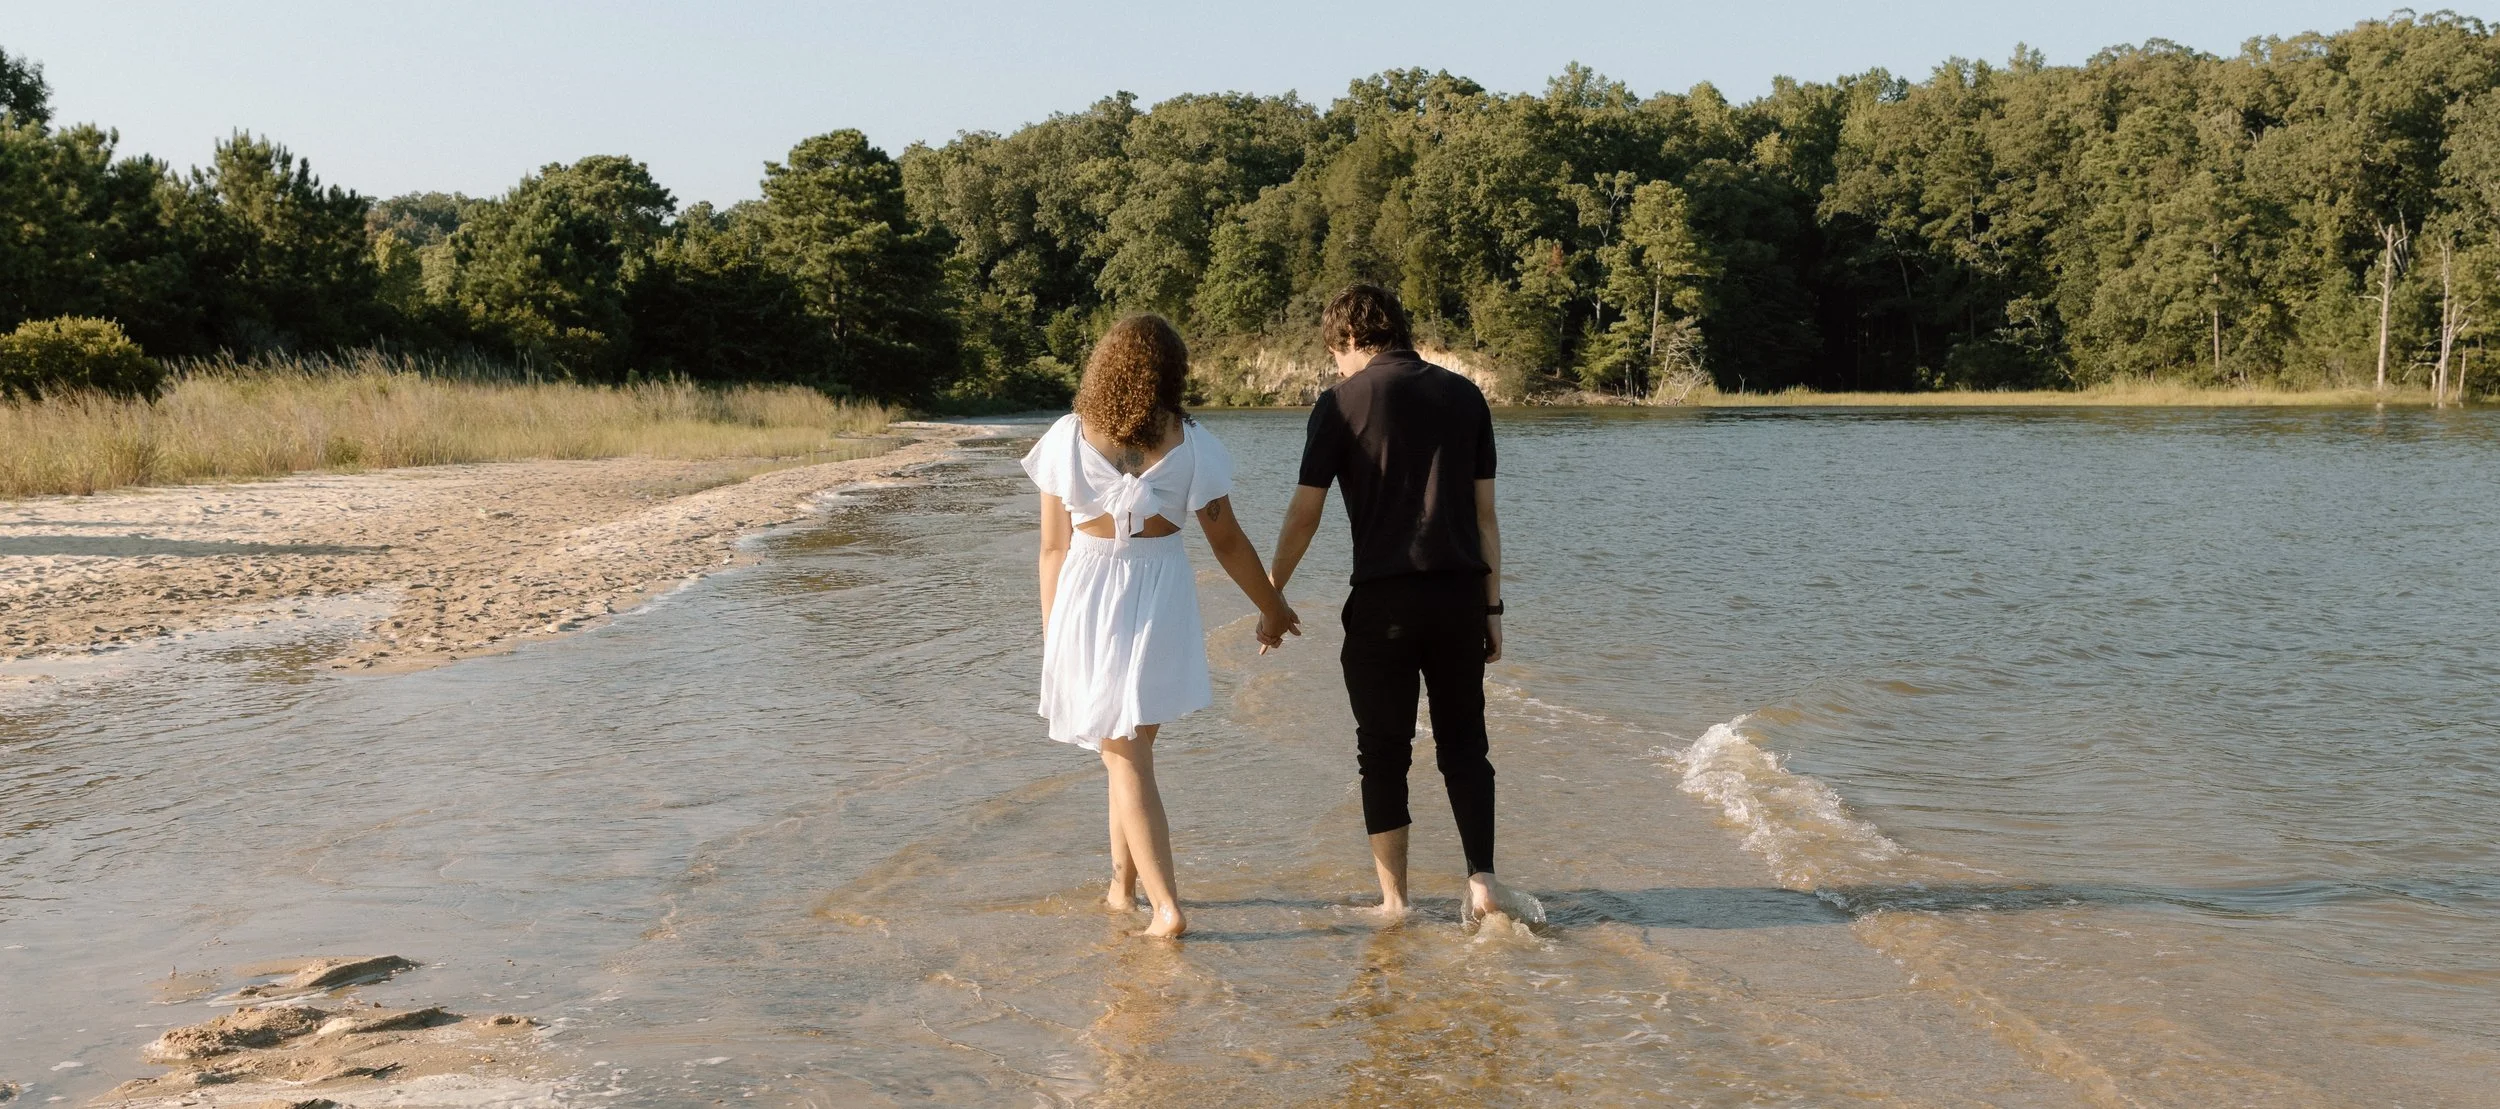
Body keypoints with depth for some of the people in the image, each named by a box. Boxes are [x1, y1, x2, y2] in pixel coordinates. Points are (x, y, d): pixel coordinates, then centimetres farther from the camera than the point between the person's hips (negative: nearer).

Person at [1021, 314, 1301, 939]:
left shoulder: (1067, 438, -6)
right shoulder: (1190, 444, -6)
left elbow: (1053, 546, -3)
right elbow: (1227, 542, -1)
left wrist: (1052, 633, 8)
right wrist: (1272, 608, 13)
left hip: (1085, 601, -1)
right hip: (1160, 600, 1)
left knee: (1125, 755, 5)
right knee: (1132, 744, 20)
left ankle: (1165, 905, -1)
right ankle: (1123, 883, 29)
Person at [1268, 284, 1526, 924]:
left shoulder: (1344, 402, -1)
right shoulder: (1464, 395, 10)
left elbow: (1305, 513, -1)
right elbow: (1484, 512, 9)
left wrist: (1273, 594, 9)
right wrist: (1491, 607, 13)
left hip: (1384, 598, -3)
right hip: (1461, 591, 3)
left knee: (1384, 751, 7)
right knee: (1464, 741, 15)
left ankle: (1394, 901, 9)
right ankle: (1482, 880, 5)